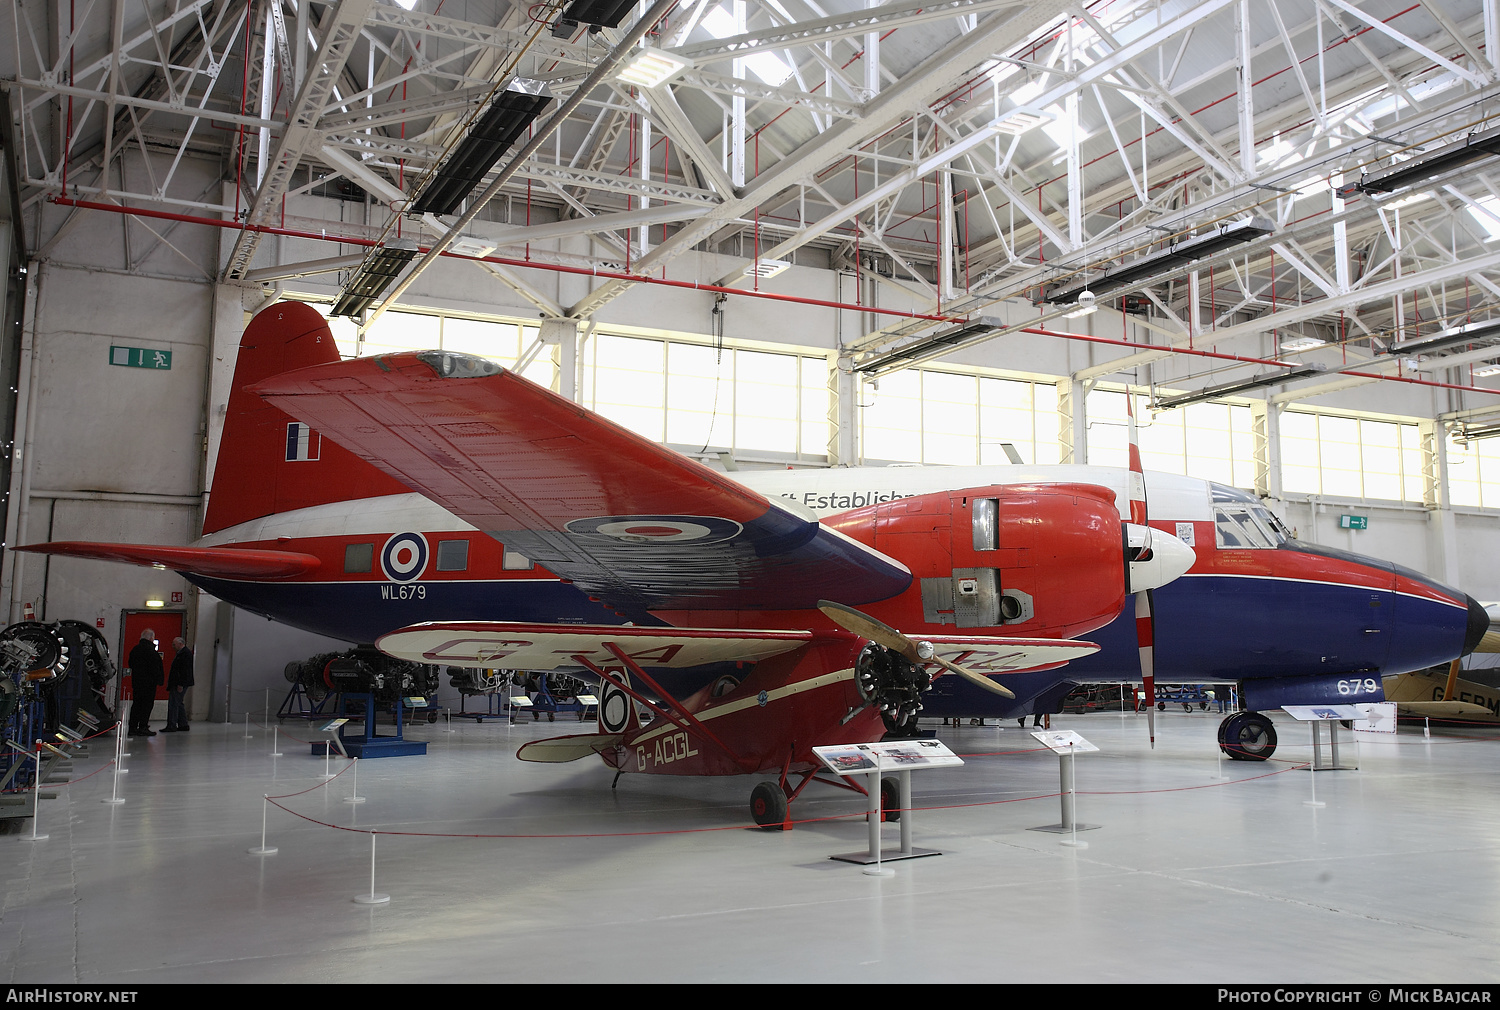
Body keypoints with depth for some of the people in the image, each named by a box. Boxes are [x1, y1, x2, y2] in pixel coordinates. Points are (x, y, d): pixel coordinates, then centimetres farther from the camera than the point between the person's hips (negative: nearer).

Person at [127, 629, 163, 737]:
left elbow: (131, 664, 20)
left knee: (136, 704, 12)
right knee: (147, 704, -4)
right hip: (148, 682, -8)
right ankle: (143, 727, -4)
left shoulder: (134, 649, 13)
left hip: (136, 681, 8)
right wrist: (158, 680, -11)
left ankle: (133, 727, 13)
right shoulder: (151, 650, -15)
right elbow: (154, 667, -18)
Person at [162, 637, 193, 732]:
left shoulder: (185, 653, -14)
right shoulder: (181, 653, 19)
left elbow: (185, 670, -21)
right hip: (178, 683, 11)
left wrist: (180, 684, -24)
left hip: (179, 684, -11)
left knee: (173, 704, -11)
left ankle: (171, 726, -10)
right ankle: (183, 725, 17)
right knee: (179, 704, 13)